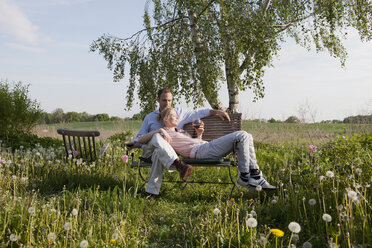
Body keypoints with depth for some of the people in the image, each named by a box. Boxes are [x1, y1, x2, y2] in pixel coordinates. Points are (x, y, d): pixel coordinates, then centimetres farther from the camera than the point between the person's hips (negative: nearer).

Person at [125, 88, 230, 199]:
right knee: (157, 137, -37)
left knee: (158, 153, -39)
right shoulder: (149, 117, 26)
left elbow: (199, 113, 24)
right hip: (148, 149, 0)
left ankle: (152, 192, -42)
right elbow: (141, 136, 23)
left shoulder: (179, 113, 24)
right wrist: (134, 143, 1)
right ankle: (179, 165, -56)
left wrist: (217, 112, 14)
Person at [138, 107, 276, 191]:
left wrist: (198, 135, 17)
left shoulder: (181, 131, 33)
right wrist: (160, 131, -16)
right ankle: (245, 176, -17)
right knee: (242, 136, -19)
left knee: (246, 137, -2)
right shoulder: (163, 133, 8)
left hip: (207, 146, 9)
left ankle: (255, 175, -9)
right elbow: (140, 140, -3)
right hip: (200, 151, -9)